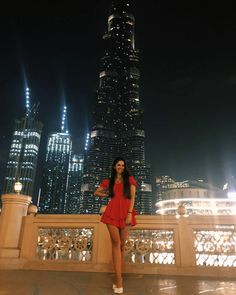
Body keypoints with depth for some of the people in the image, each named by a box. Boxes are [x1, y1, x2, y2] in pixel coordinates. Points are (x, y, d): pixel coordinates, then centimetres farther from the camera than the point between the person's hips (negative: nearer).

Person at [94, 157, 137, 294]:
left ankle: (119, 279, 12)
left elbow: (132, 197, 1)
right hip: (112, 212, 1)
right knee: (116, 243, -9)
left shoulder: (130, 179, 10)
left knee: (122, 245, 4)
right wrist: (108, 195, 15)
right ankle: (119, 281, -10)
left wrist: (129, 214, -10)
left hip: (125, 213, 0)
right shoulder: (109, 181, 16)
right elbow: (96, 192, 28)